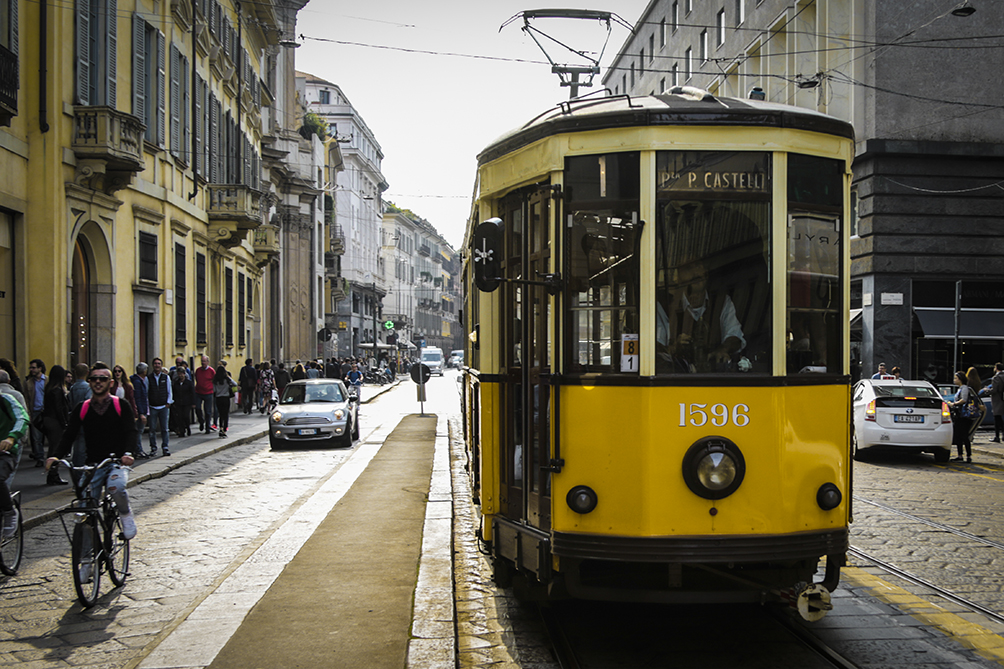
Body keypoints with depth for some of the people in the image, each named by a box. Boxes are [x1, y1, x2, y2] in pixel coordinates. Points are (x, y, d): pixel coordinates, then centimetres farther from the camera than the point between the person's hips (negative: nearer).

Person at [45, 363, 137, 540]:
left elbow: (130, 432, -6)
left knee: (116, 486, -33)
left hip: (116, 461, -2)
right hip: (92, 464, 2)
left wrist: (127, 453, -27)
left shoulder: (121, 405, 3)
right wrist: (55, 456, -17)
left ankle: (125, 514, -4)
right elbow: (69, 435, 3)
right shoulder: (82, 409, 8)